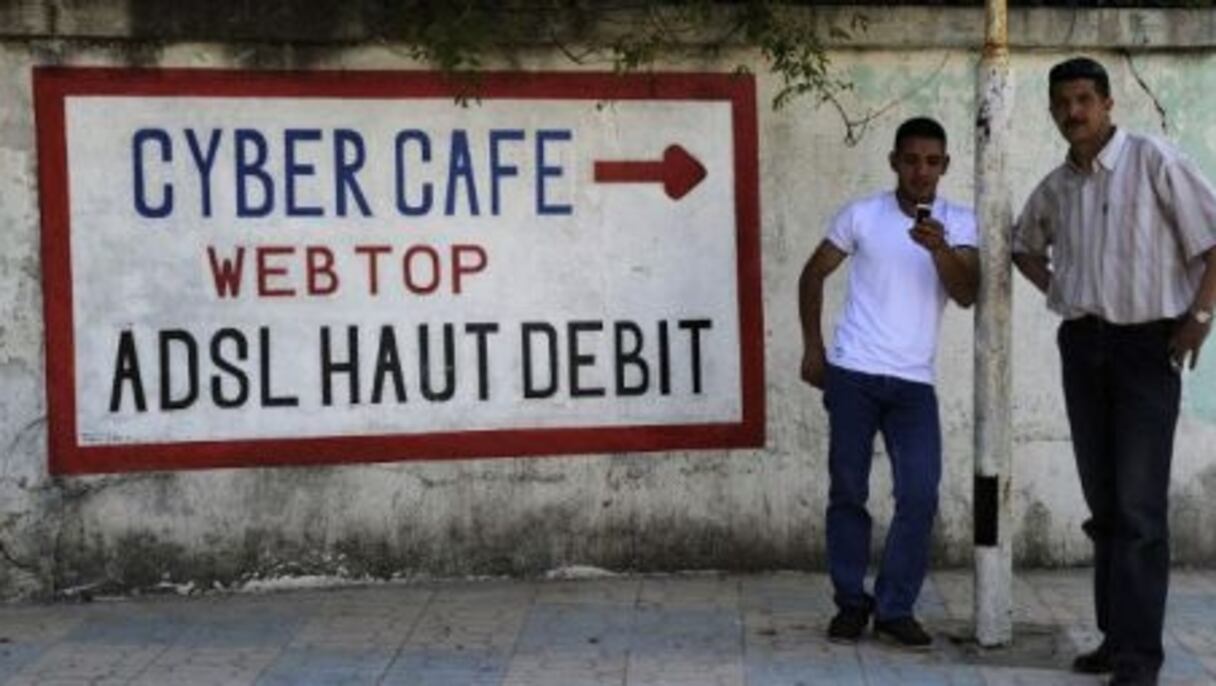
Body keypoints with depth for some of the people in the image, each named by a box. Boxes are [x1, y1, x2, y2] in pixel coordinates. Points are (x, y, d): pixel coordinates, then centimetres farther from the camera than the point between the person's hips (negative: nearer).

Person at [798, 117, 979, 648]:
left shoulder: (959, 222, 3)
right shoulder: (861, 215, 1)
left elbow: (967, 296, -10)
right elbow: (813, 274, 10)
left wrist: (939, 250, -28)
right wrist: (812, 349, 5)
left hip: (914, 382, 1)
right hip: (852, 375, -1)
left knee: (920, 496, -6)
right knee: (848, 492, 4)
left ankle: (895, 609, 8)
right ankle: (851, 603, 19)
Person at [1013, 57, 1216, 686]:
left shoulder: (1152, 160, -9)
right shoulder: (1054, 187, 9)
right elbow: (1024, 245, 28)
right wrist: (1056, 290, 12)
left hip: (1147, 342, -6)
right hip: (1082, 344, 6)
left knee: (1139, 505, -8)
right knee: (1103, 501, 10)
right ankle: (1116, 633, 19)